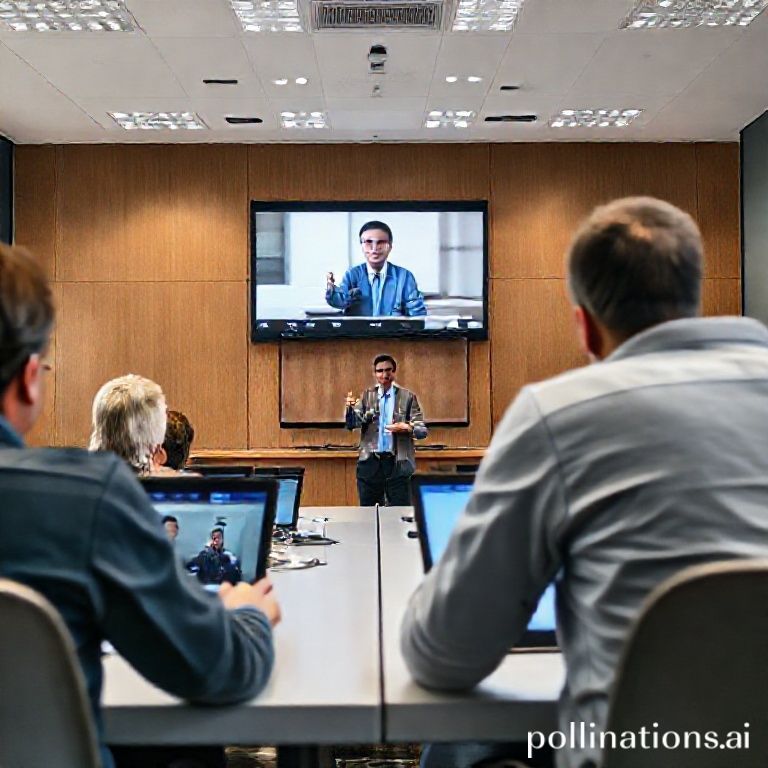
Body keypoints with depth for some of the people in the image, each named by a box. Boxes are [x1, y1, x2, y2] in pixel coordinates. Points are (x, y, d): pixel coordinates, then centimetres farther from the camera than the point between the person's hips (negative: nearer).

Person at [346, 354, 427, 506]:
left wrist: (408, 428, -22)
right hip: (370, 462, 2)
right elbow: (352, 424, -4)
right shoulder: (366, 396, 8)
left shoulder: (408, 397, 2)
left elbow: (423, 430, -1)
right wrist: (350, 408, -25)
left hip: (397, 463, -2)